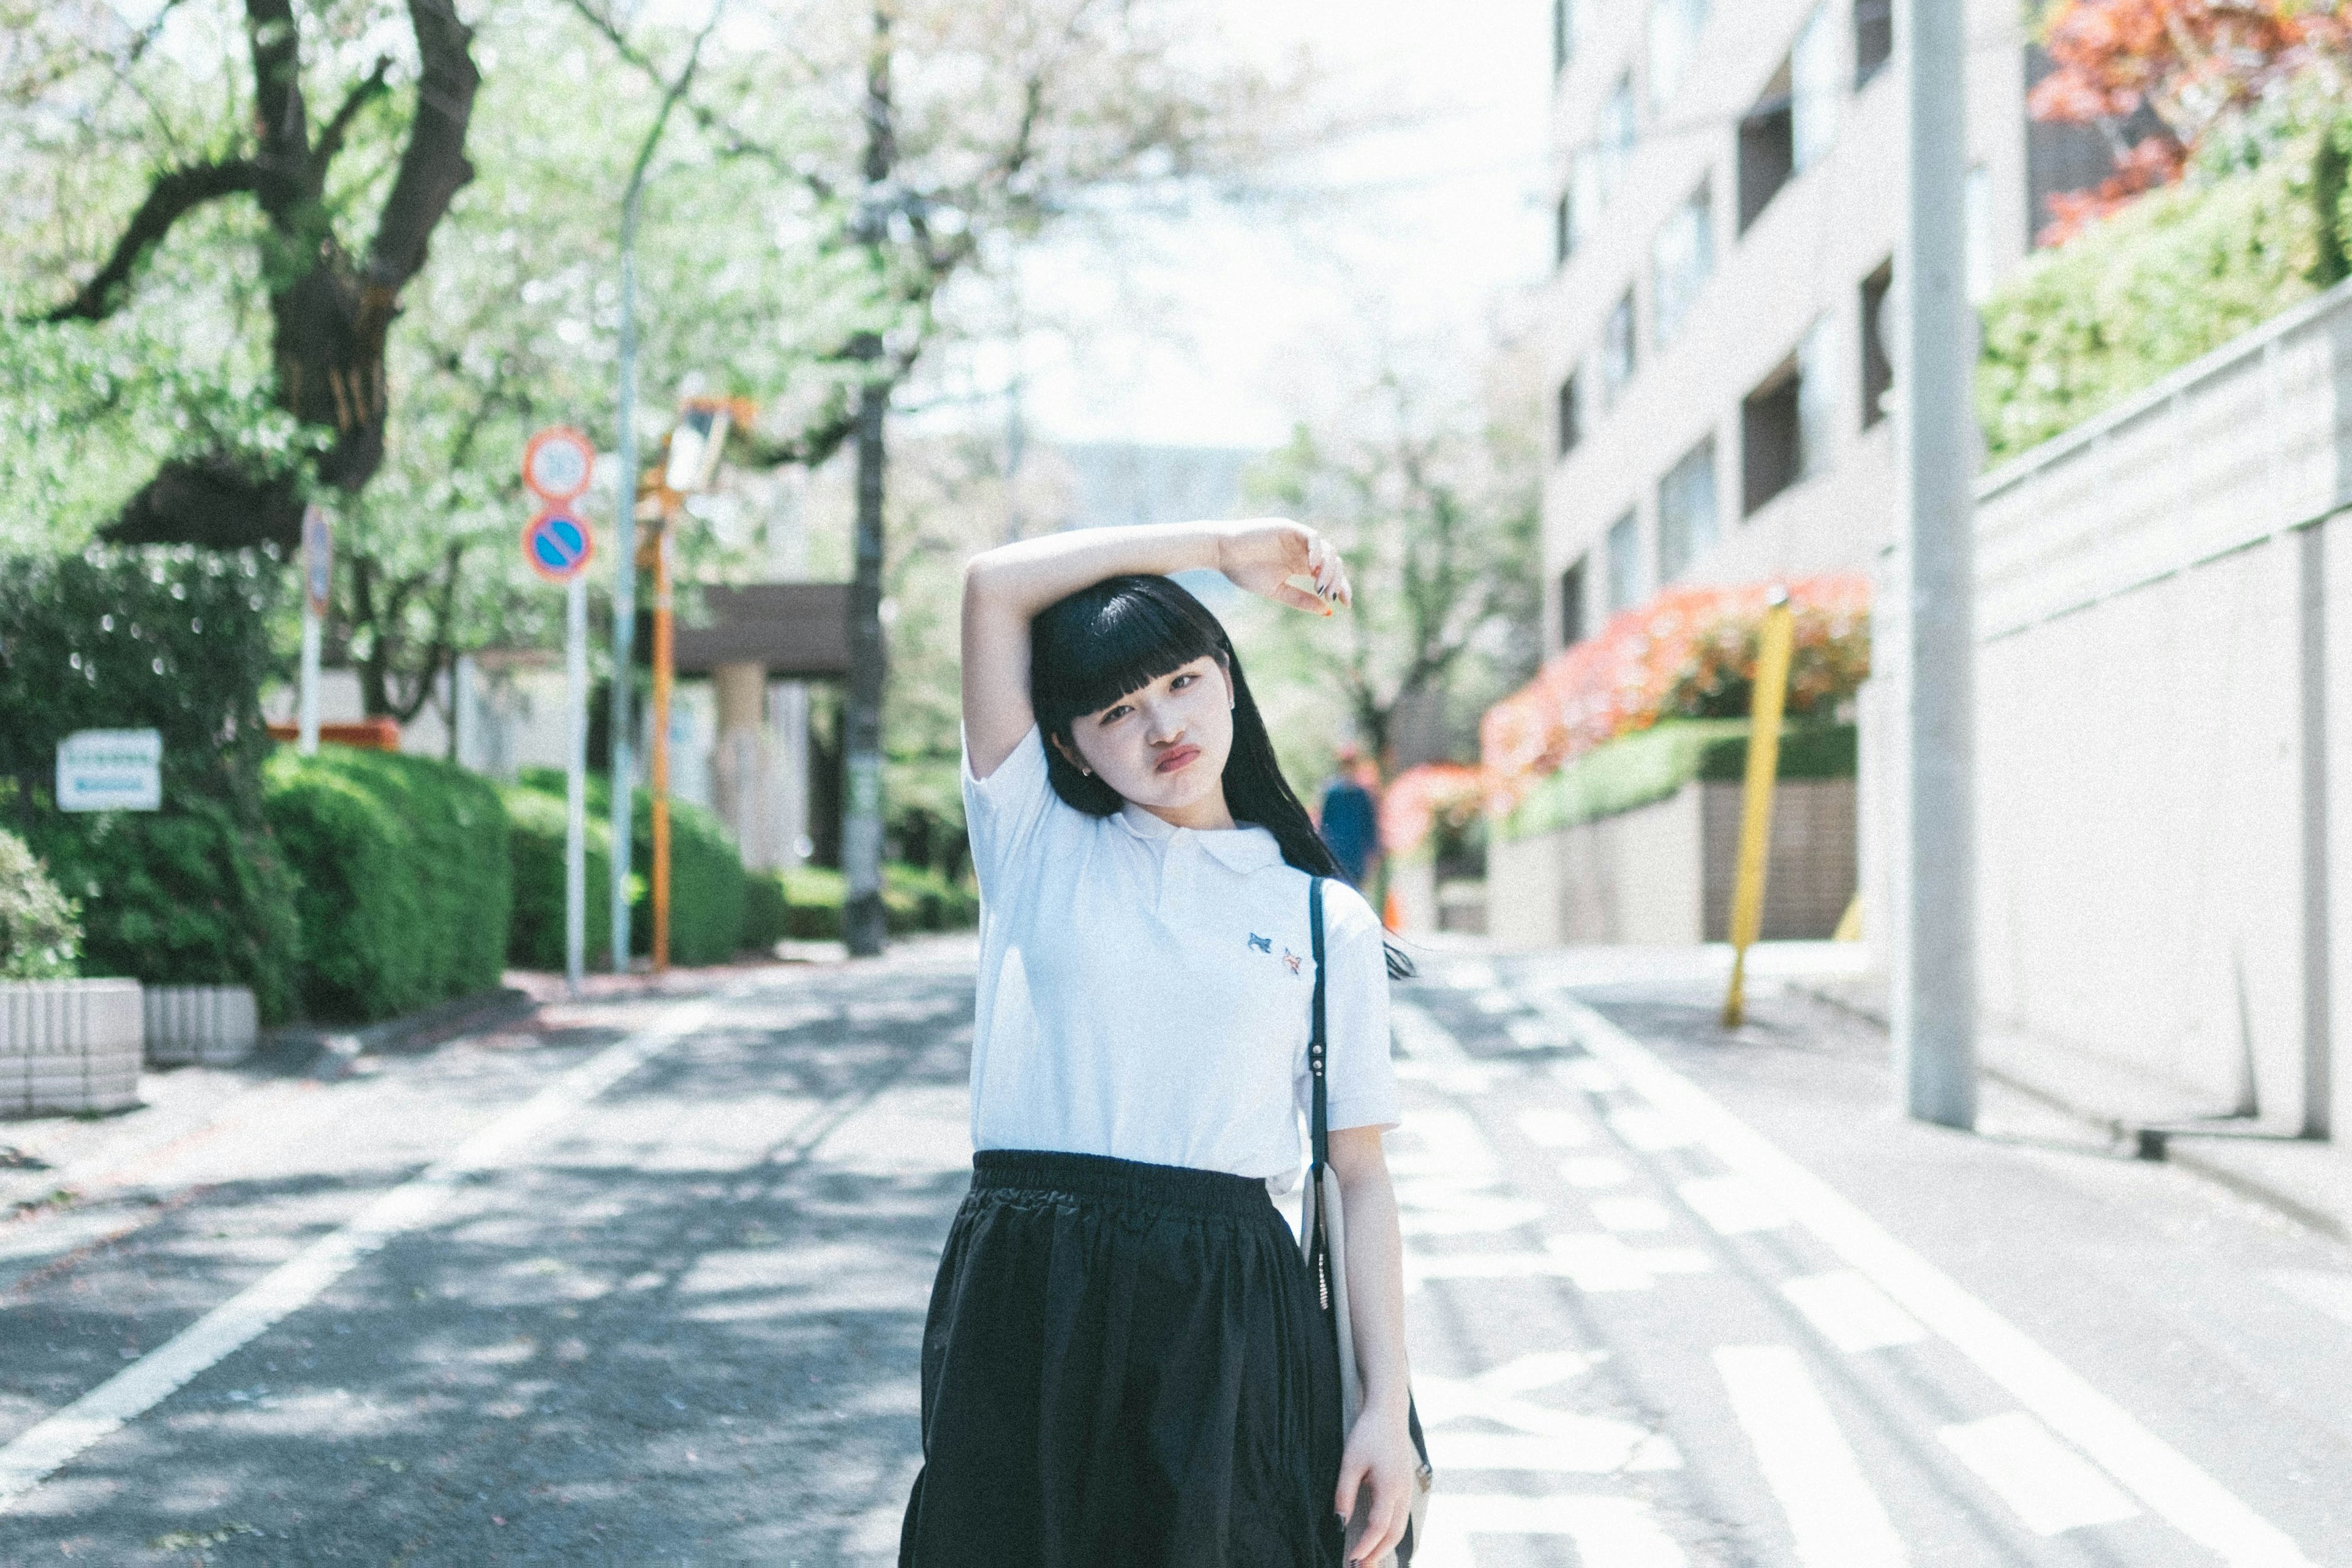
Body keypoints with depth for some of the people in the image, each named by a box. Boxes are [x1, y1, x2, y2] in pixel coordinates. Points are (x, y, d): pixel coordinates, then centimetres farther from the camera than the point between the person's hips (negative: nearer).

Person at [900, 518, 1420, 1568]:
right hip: (1025, 1311, 0)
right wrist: (1224, 548, 7)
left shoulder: (1325, 919, 9)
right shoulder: (1036, 842, 10)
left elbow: (1362, 1176, 6)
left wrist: (1389, 1410, -2)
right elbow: (994, 586, 2)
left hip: (1226, 1321, 0)